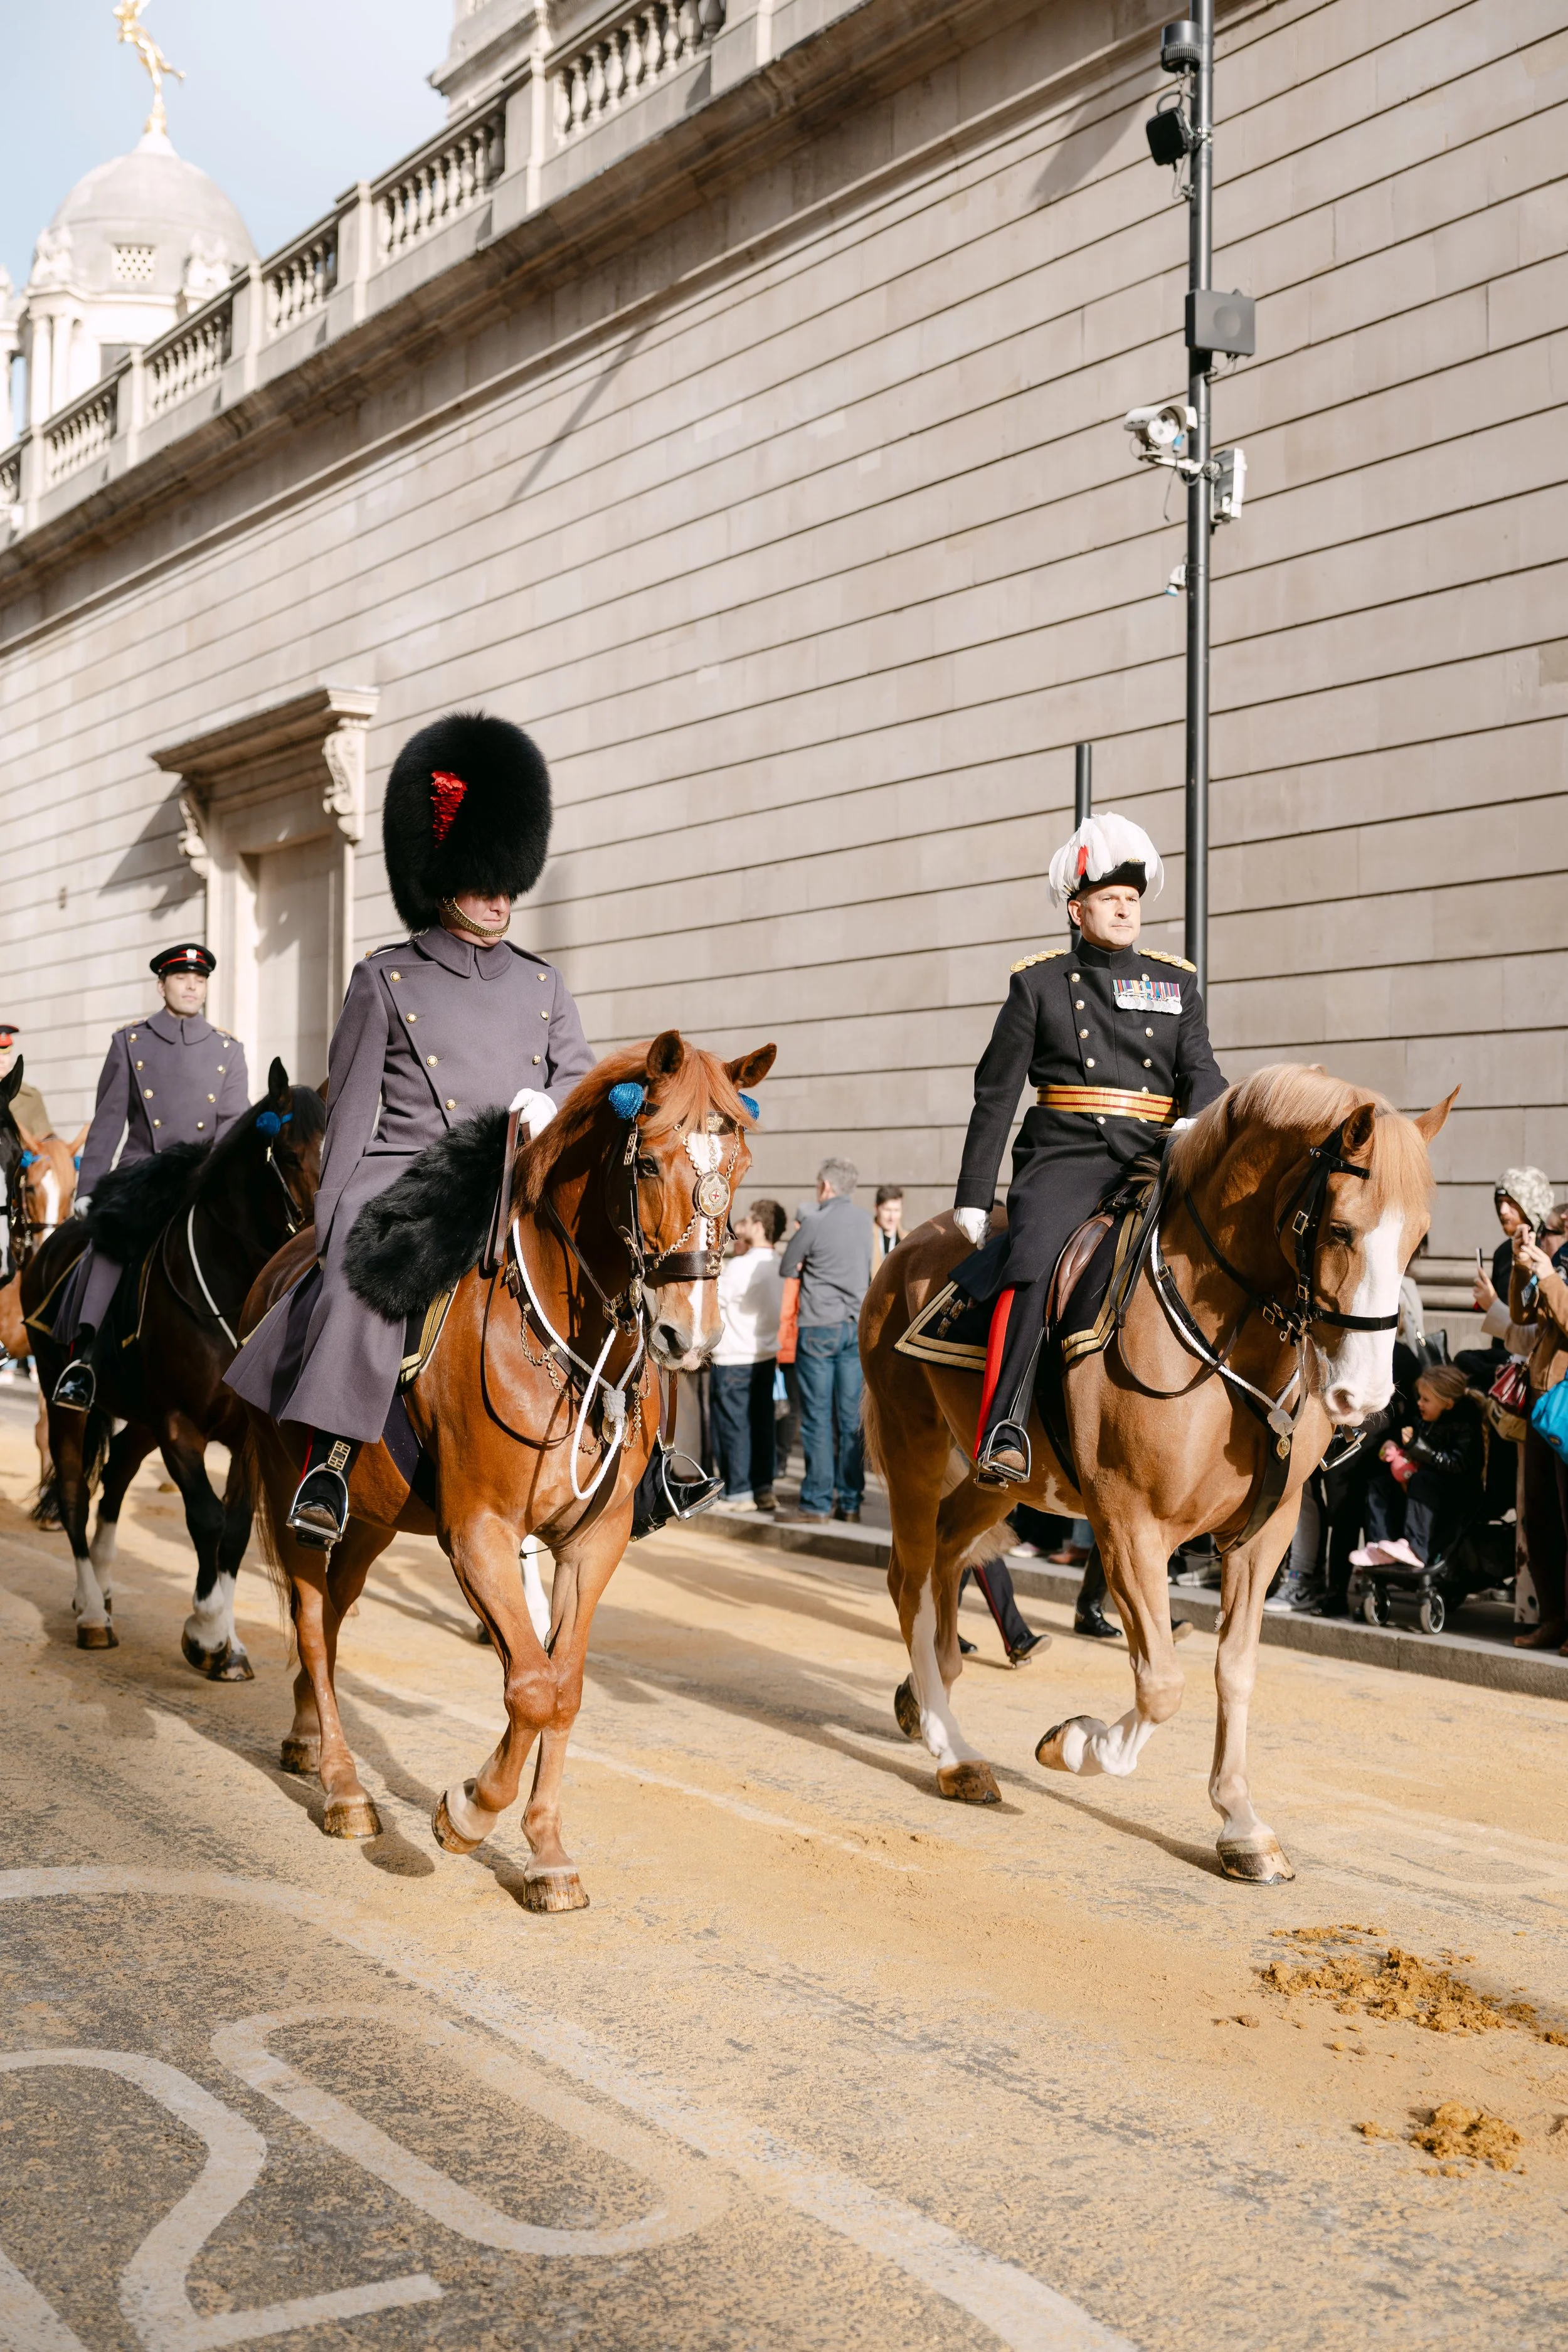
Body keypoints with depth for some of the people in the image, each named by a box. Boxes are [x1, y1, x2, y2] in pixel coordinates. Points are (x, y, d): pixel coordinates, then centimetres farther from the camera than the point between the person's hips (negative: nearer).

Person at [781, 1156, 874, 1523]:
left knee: (817, 1418, 0)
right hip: (858, 1327, 5)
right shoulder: (864, 1221, 7)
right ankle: (850, 1503, 10)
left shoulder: (814, 1224, -10)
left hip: (819, 1327, -5)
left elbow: (788, 1270, -1)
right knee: (851, 1417, 7)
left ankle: (818, 1502, 1)